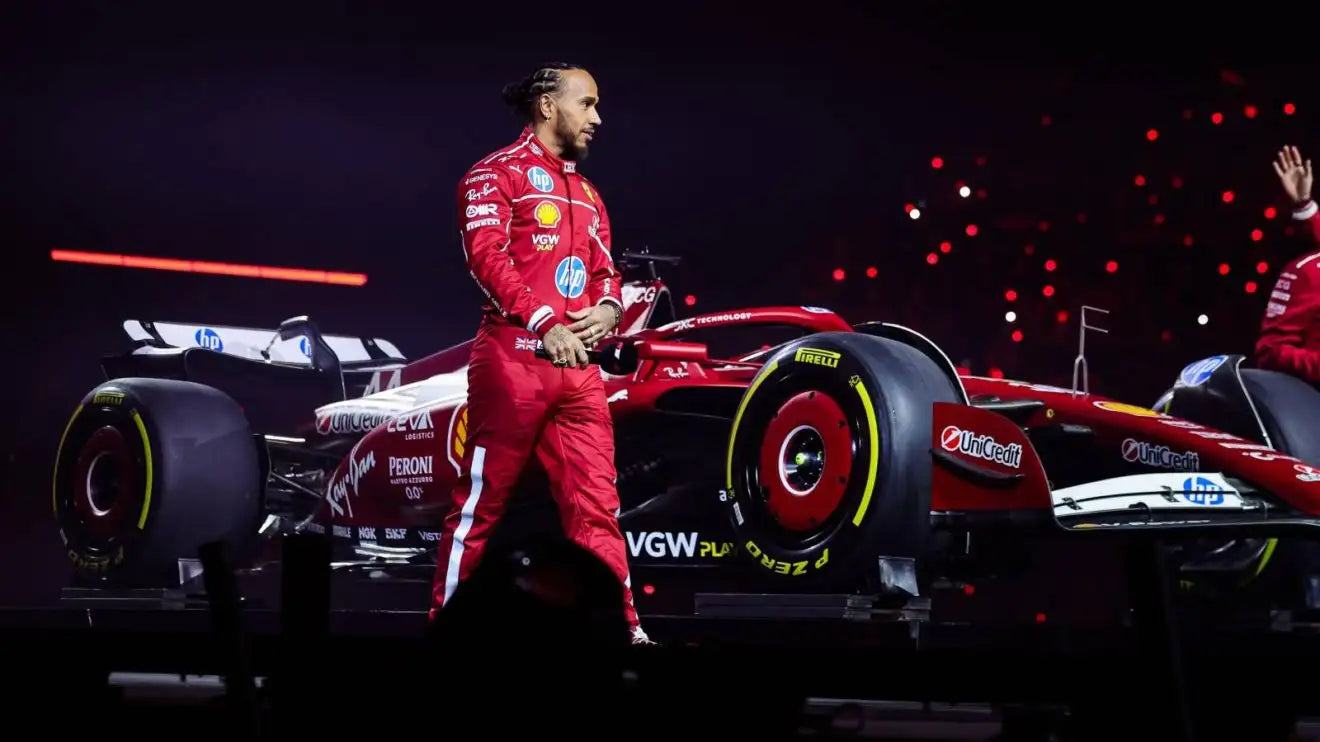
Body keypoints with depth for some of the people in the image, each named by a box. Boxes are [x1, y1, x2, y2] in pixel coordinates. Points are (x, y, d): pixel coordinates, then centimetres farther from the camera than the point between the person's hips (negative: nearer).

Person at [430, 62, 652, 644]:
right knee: (480, 503, -1)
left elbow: (603, 268, 24)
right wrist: (544, 324, -20)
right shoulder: (497, 173, -1)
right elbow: (487, 255, -12)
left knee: (596, 504, 2)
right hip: (514, 360, -7)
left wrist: (608, 308, 1)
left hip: (579, 366, 7)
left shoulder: (586, 192, 23)